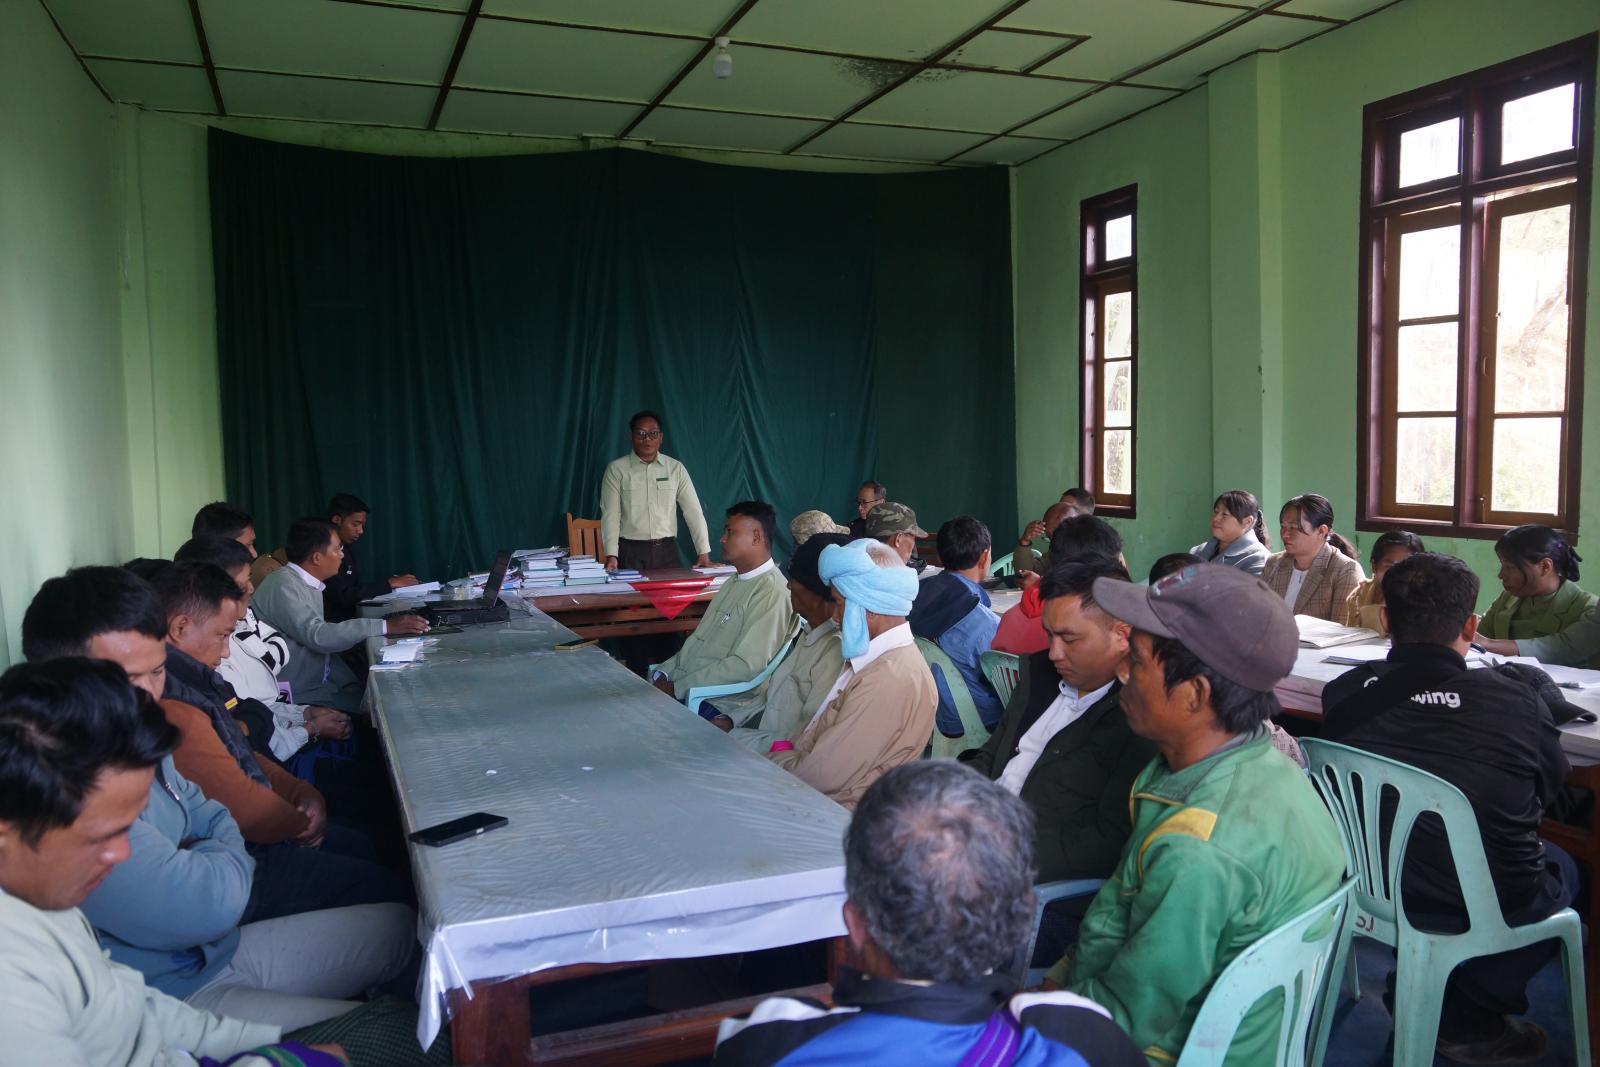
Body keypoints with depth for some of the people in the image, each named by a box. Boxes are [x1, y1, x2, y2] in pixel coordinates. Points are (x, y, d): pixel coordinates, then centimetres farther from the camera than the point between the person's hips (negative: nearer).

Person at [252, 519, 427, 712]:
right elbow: (317, 636, -27)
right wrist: (385, 626, -27)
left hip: (322, 681, 8)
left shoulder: (310, 585, 13)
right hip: (300, 695, -8)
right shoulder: (282, 586, -16)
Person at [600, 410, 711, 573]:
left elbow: (693, 511, 4)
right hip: (631, 553, -2)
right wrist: (611, 555, -15)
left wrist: (704, 552, -4)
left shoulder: (676, 468, 7)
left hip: (667, 551, 2)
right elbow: (610, 514, -4)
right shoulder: (616, 469, 2)